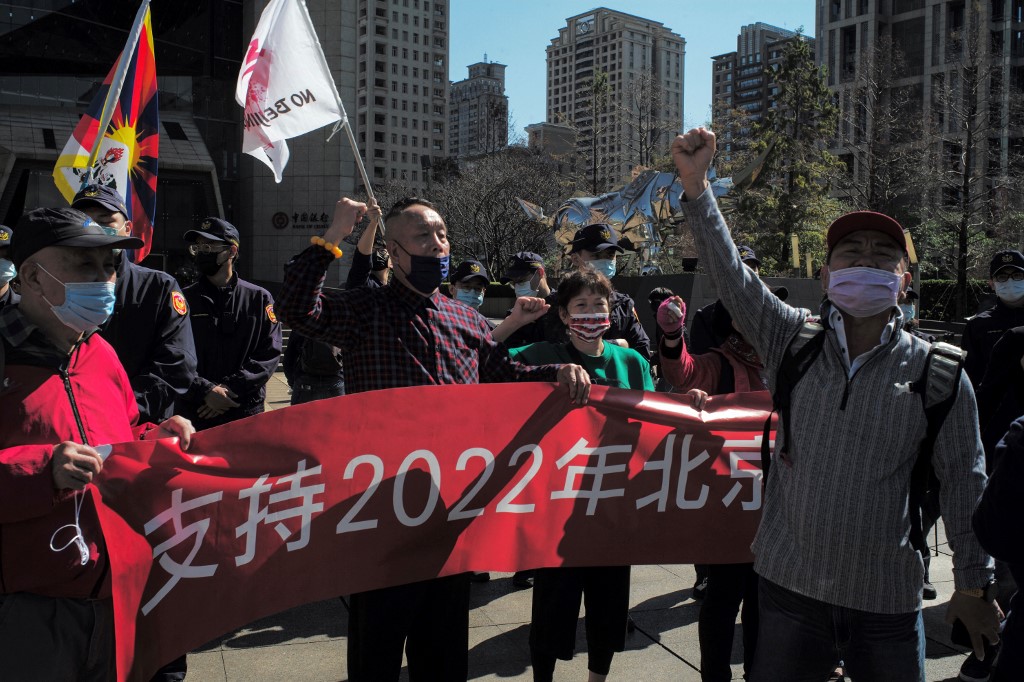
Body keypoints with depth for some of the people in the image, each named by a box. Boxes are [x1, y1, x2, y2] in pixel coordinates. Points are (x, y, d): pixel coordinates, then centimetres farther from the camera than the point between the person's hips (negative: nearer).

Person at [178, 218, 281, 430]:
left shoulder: (259, 299, 4)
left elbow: (270, 353, -2)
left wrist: (232, 388, -12)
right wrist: (205, 391, -15)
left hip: (246, 411, 0)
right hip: (193, 411, 1)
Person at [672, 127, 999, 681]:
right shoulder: (793, 340, -3)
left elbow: (963, 481, 1)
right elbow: (731, 276, -14)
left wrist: (974, 585, 6)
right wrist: (696, 184, -24)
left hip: (887, 600, 0)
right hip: (789, 586, 1)